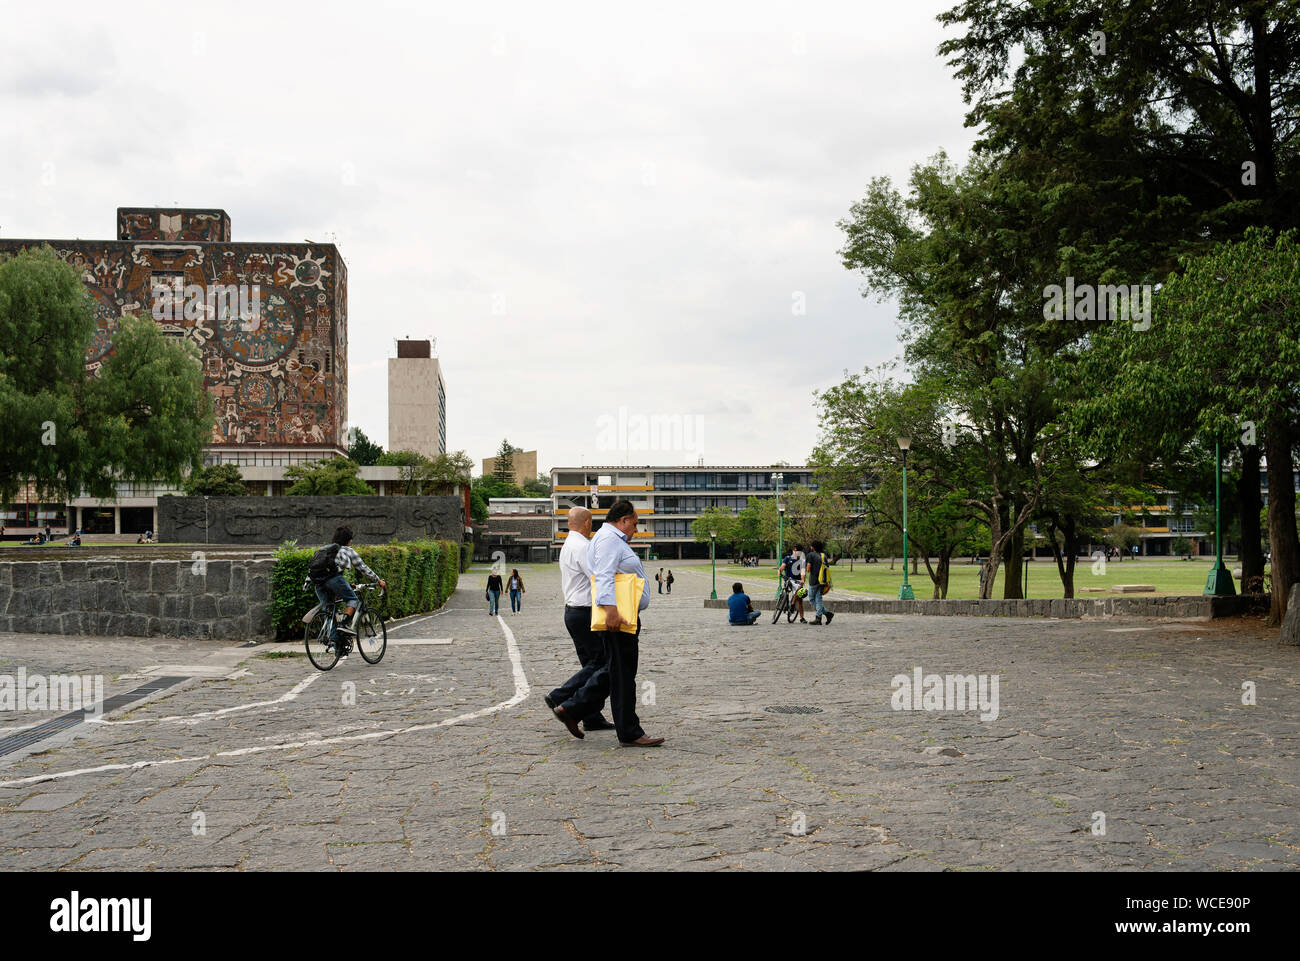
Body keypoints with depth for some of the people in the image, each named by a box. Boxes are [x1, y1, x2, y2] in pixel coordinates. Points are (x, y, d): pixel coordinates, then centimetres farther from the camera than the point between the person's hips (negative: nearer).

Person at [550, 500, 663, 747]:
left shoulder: (616, 541, 24)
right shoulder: (608, 538, -10)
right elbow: (604, 576, -23)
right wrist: (611, 610, -34)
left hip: (625, 617, 11)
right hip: (617, 616, -11)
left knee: (613, 672, 15)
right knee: (622, 674, -5)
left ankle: (571, 710, 20)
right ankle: (629, 734, -1)